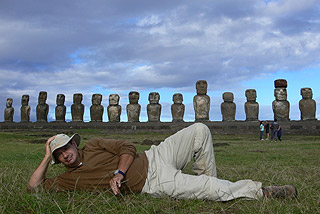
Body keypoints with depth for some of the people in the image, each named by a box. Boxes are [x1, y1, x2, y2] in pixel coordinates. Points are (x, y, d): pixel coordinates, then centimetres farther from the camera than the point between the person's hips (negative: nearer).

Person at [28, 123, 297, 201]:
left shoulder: (94, 145, 11)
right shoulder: (70, 178, 5)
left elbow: (127, 147, 5)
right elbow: (35, 185, 2)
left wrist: (119, 173, -11)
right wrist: (47, 156, 1)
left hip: (154, 157, 5)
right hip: (154, 184, -5)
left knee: (199, 131, -11)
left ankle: (206, 181, 4)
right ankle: (260, 190, -4)